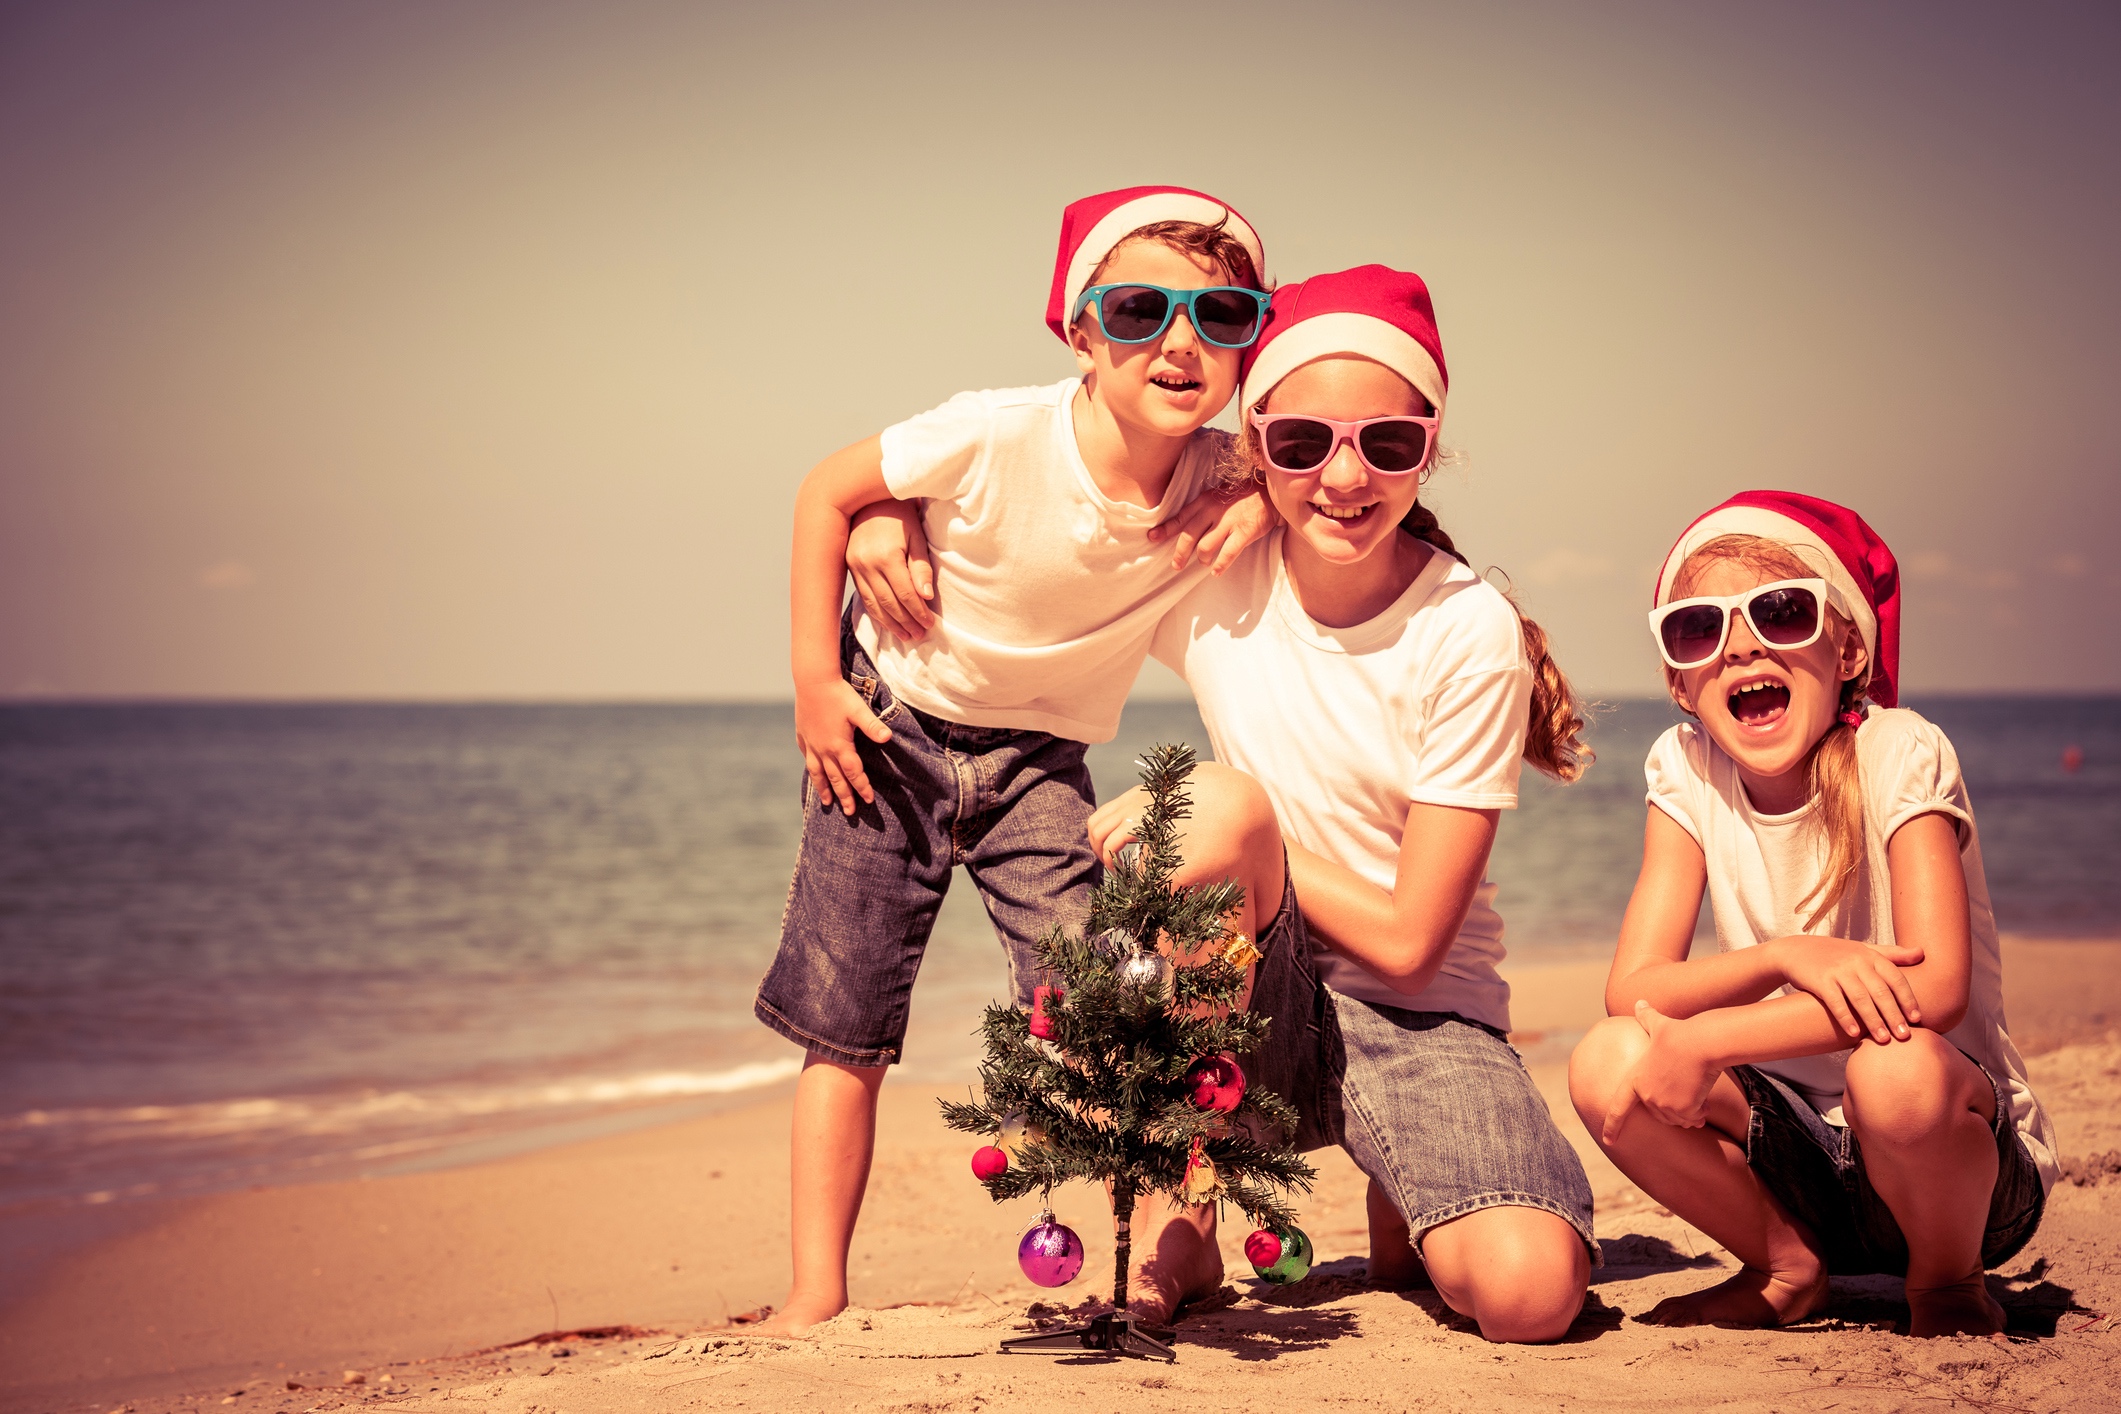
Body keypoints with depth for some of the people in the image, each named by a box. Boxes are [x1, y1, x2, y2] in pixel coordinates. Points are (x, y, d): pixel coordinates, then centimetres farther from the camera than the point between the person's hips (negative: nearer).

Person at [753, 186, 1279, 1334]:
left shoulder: (1224, 483, -20)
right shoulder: (997, 438, -28)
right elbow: (827, 492, -13)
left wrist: (1272, 506, -23)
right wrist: (815, 682, -13)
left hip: (1036, 757, 2)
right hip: (887, 727, -2)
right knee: (844, 1031, 0)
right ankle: (816, 1293, 9)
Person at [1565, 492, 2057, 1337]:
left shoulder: (1900, 754, -16)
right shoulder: (1687, 770, -3)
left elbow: (1938, 988, -28)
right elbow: (1631, 988, -12)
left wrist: (1707, 1040, -31)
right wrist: (1785, 957, -31)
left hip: (1962, 1149, -4)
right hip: (1801, 1152, 4)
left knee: (1895, 1067, -37)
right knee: (1608, 1066, -21)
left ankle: (1948, 1280, -4)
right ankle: (1788, 1268, 5)